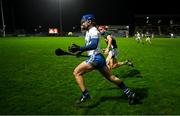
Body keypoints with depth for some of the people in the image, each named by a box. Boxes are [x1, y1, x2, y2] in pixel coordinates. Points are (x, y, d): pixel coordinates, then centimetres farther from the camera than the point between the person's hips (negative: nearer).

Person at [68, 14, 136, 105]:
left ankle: (85, 95, -2)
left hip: (95, 58, -10)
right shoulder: (88, 32, 18)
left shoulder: (93, 30, -10)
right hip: (96, 57, 10)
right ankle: (129, 93, 19)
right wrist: (80, 51, 18)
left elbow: (94, 45, -26)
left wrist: (79, 48, -30)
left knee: (76, 72, -6)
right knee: (111, 77, 12)